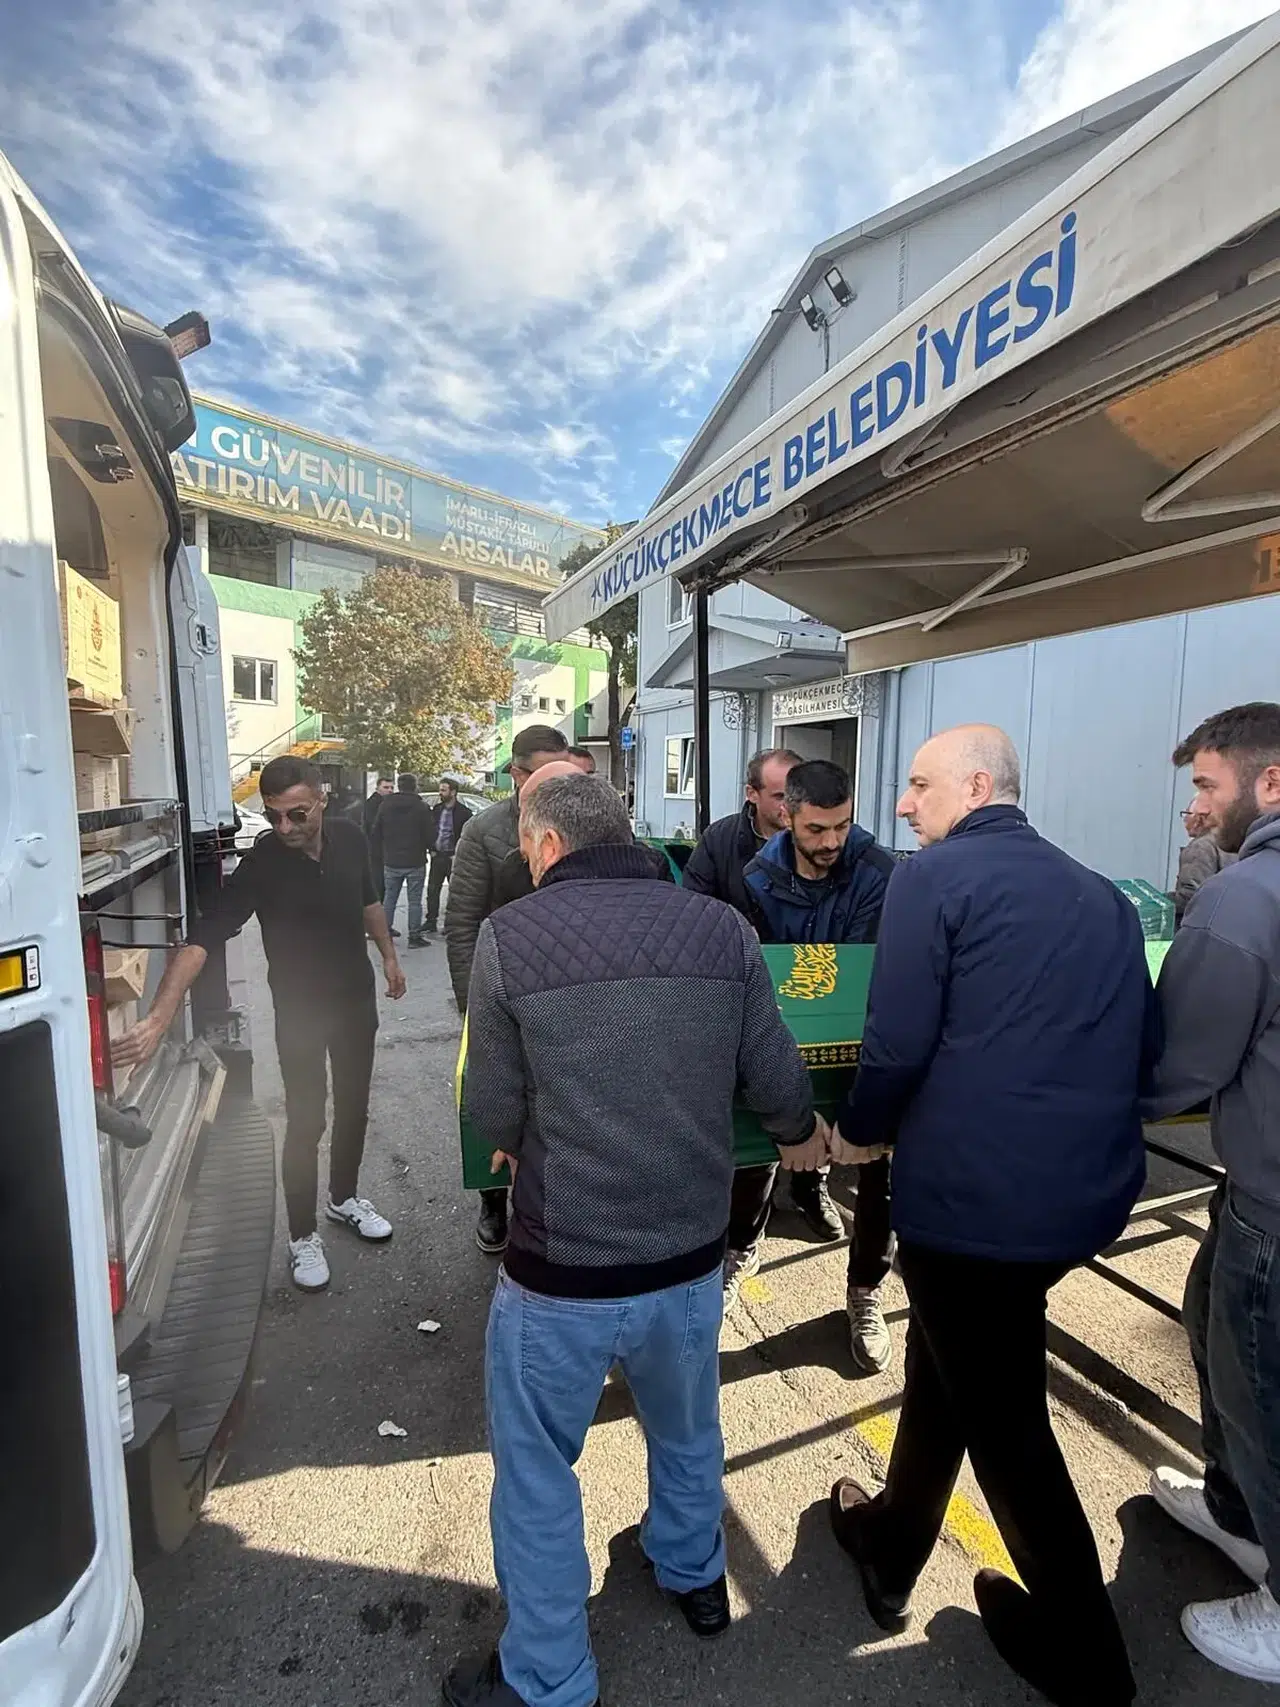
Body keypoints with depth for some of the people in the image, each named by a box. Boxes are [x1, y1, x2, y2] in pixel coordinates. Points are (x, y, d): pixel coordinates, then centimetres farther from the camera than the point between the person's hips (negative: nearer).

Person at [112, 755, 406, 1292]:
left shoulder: (350, 838, -12)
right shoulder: (260, 865, -24)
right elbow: (202, 939, -33)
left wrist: (389, 955, 14)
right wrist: (159, 1017, -44)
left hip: (357, 998, 4)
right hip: (300, 1010, -4)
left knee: (353, 1106, 18)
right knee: (305, 1122, 2)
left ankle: (344, 1197, 42)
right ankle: (303, 1236, 24)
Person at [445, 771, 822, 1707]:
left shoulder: (510, 937, -16)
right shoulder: (723, 929, -9)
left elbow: (494, 1116, -8)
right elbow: (778, 1081, -3)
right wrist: (803, 1134, 20)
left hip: (561, 1271, -3)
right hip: (690, 1254, 4)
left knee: (537, 1473, 23)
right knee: (688, 1431, 32)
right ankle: (695, 1576, 59)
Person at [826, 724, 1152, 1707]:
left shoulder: (935, 877, -12)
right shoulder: (1102, 897, 11)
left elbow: (899, 1042, -16)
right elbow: (1146, 1048, 15)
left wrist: (861, 1132, 2)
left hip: (976, 1193, -8)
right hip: (1088, 1190, 8)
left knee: (1004, 1420, 14)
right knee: (947, 1358, 26)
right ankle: (889, 1544, 45)